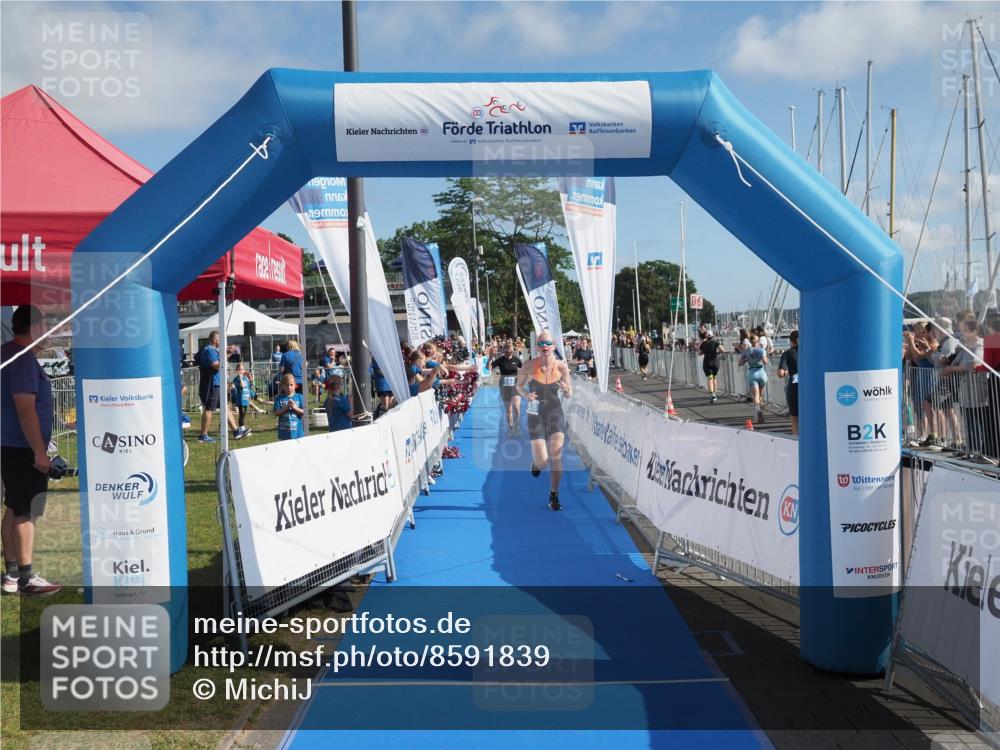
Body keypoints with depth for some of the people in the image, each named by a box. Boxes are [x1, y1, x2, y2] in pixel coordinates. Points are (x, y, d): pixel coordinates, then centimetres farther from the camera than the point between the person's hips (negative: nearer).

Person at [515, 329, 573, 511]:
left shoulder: (561, 366, -8)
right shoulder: (529, 366, -12)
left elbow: (570, 394, 2)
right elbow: (519, 385, 5)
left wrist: (566, 389, -21)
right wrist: (525, 394, -16)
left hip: (555, 413, 1)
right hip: (535, 415, -1)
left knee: (556, 456, -3)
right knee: (542, 460, -4)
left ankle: (554, 496, 11)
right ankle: (535, 461, 36)